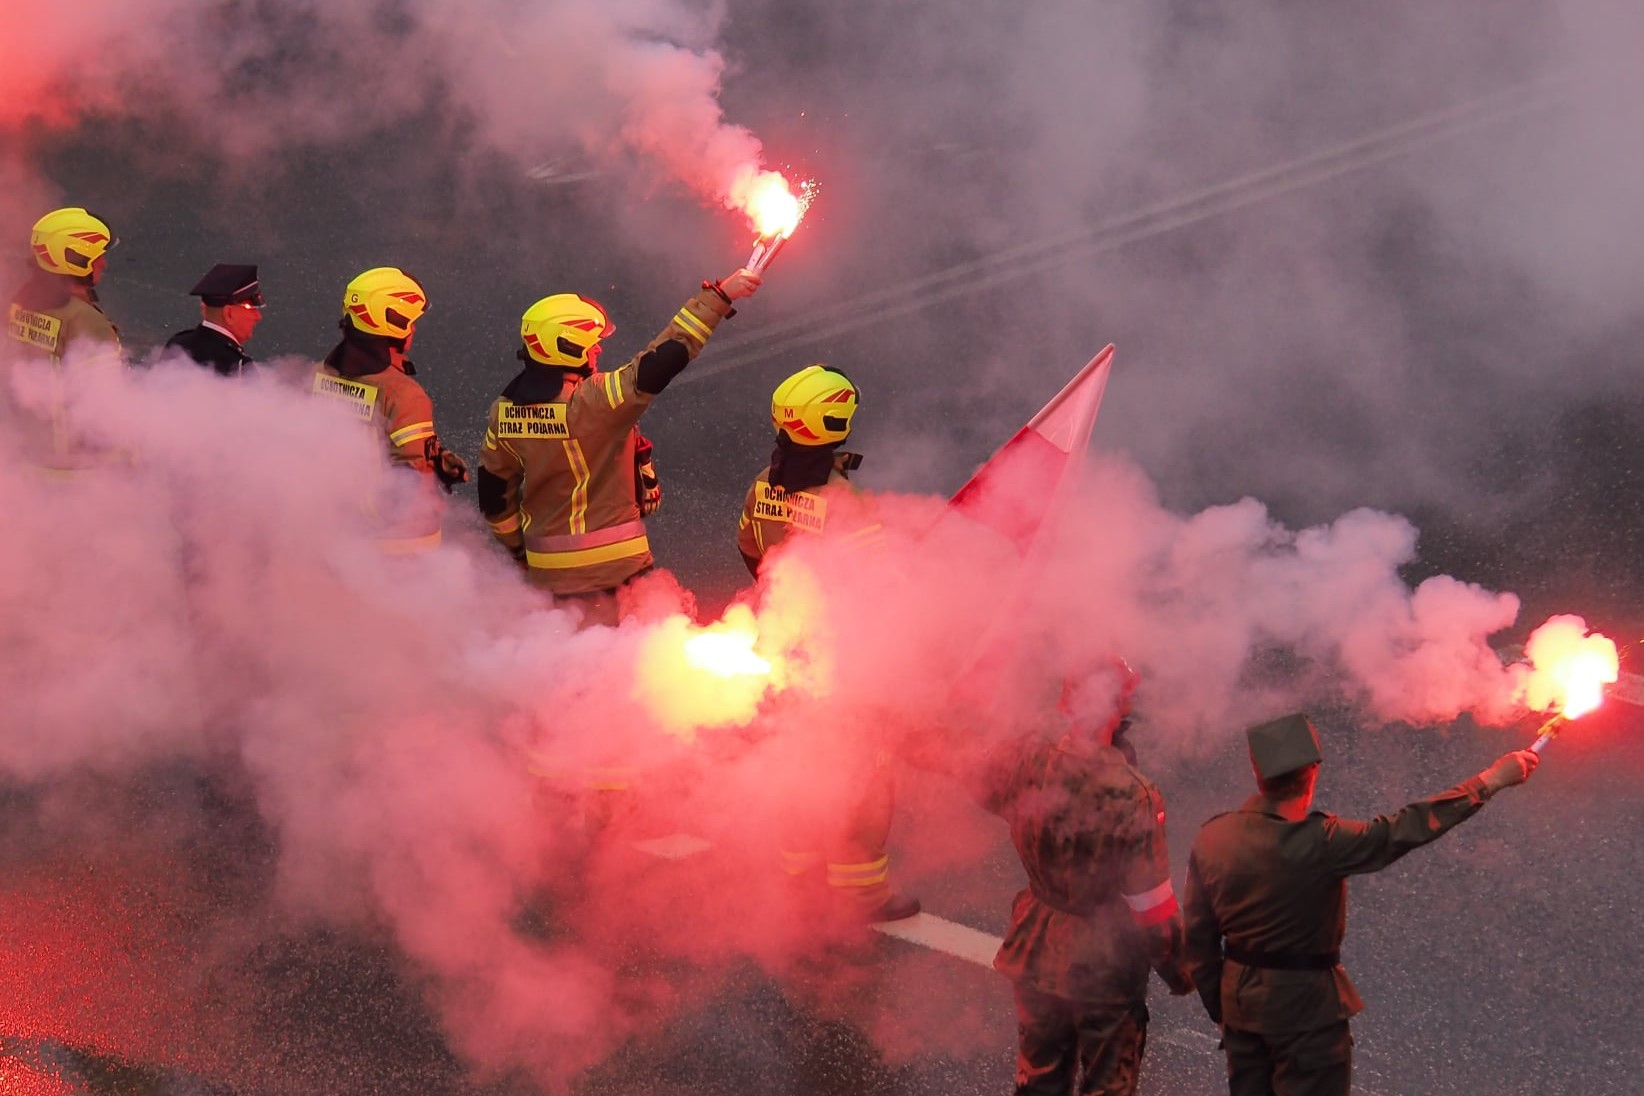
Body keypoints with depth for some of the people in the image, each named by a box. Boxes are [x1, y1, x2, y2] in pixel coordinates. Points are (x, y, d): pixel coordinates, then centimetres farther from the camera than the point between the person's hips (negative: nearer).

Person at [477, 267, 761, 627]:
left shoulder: (505, 411, 0)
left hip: (545, 563, 6)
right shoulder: (594, 400, -20)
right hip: (610, 561, -6)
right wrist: (717, 298, -19)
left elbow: (494, 491, 8)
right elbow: (660, 362, -23)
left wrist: (518, 547, 21)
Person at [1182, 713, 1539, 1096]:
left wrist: (1219, 1008, 15)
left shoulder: (1211, 838, -7)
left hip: (1238, 999, 6)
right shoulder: (1318, 842, -24)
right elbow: (1404, 830, -20)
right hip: (1304, 1005, -6)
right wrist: (1490, 782, -11)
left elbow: (1198, 937, 1)